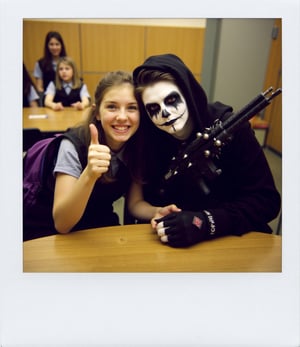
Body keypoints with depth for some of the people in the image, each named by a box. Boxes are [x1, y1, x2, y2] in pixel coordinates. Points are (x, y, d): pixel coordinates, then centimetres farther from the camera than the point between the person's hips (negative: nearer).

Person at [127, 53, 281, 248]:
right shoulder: (147, 139, -8)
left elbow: (266, 200, -13)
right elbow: (136, 203, -1)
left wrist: (205, 222, -24)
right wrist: (159, 214, -21)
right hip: (170, 244, 1)